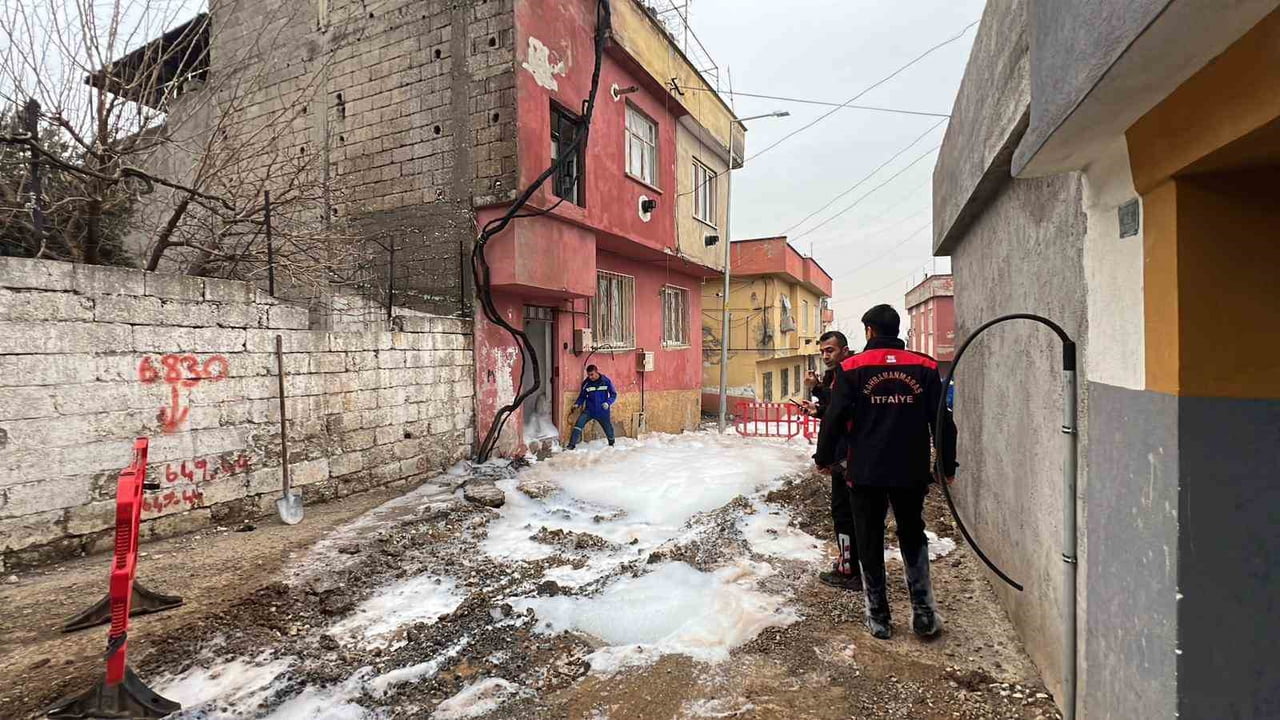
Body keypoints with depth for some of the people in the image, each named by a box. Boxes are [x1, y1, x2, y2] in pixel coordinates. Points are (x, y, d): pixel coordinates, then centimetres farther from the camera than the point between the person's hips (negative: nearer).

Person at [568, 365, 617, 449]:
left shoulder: (606, 381, -9)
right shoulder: (586, 383, -4)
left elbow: (614, 394, -3)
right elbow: (582, 396, 9)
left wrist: (608, 402, -20)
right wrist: (577, 403, -9)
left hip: (602, 411, -1)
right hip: (589, 410, 1)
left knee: (608, 429, 13)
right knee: (579, 424, -19)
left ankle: (611, 443, 43)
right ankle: (572, 445, -11)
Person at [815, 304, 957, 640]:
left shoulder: (852, 368, -6)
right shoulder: (924, 367, 1)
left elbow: (834, 418, -8)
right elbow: (942, 421, 2)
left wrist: (824, 458, 5)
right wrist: (947, 466, 12)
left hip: (866, 473, -2)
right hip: (912, 473, 3)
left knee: (870, 542, 10)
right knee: (913, 538, 20)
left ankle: (877, 616, 17)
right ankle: (924, 613, 18)